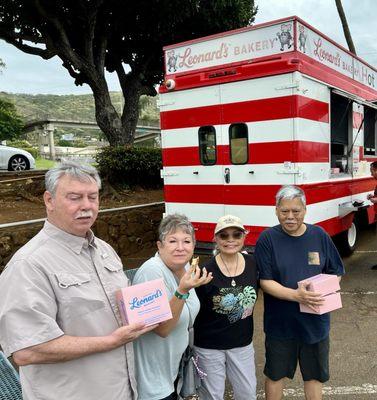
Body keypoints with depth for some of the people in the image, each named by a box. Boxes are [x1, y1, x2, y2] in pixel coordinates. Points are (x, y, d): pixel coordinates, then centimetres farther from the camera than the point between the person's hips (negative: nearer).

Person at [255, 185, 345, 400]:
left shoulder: (319, 235, -3)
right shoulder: (267, 238, -12)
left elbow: (335, 272, 5)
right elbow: (265, 281, -14)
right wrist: (296, 295, -27)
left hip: (315, 319, 2)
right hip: (280, 322, -2)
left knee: (315, 373, 20)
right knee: (275, 373, 17)